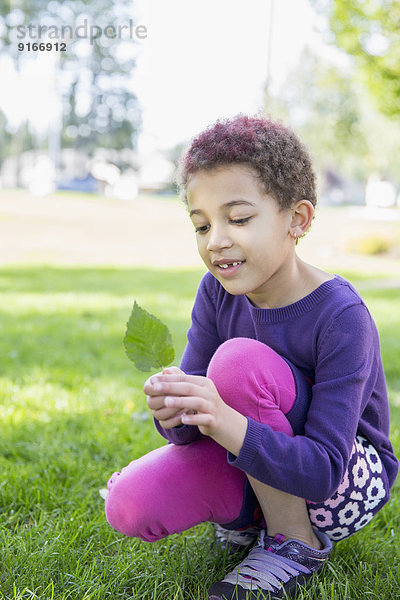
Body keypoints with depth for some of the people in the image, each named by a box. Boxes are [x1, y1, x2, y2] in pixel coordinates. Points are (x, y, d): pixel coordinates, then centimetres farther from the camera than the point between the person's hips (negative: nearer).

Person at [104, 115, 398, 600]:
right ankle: (248, 518, 9)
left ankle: (296, 544, -11)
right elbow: (195, 426, -10)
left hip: (349, 481, -5)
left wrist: (227, 423, -47)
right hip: (257, 464, 5)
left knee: (239, 360, -29)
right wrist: (175, 413, -35)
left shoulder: (340, 315, -26)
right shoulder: (217, 292, -8)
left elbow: (322, 470, -30)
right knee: (129, 504, -21)